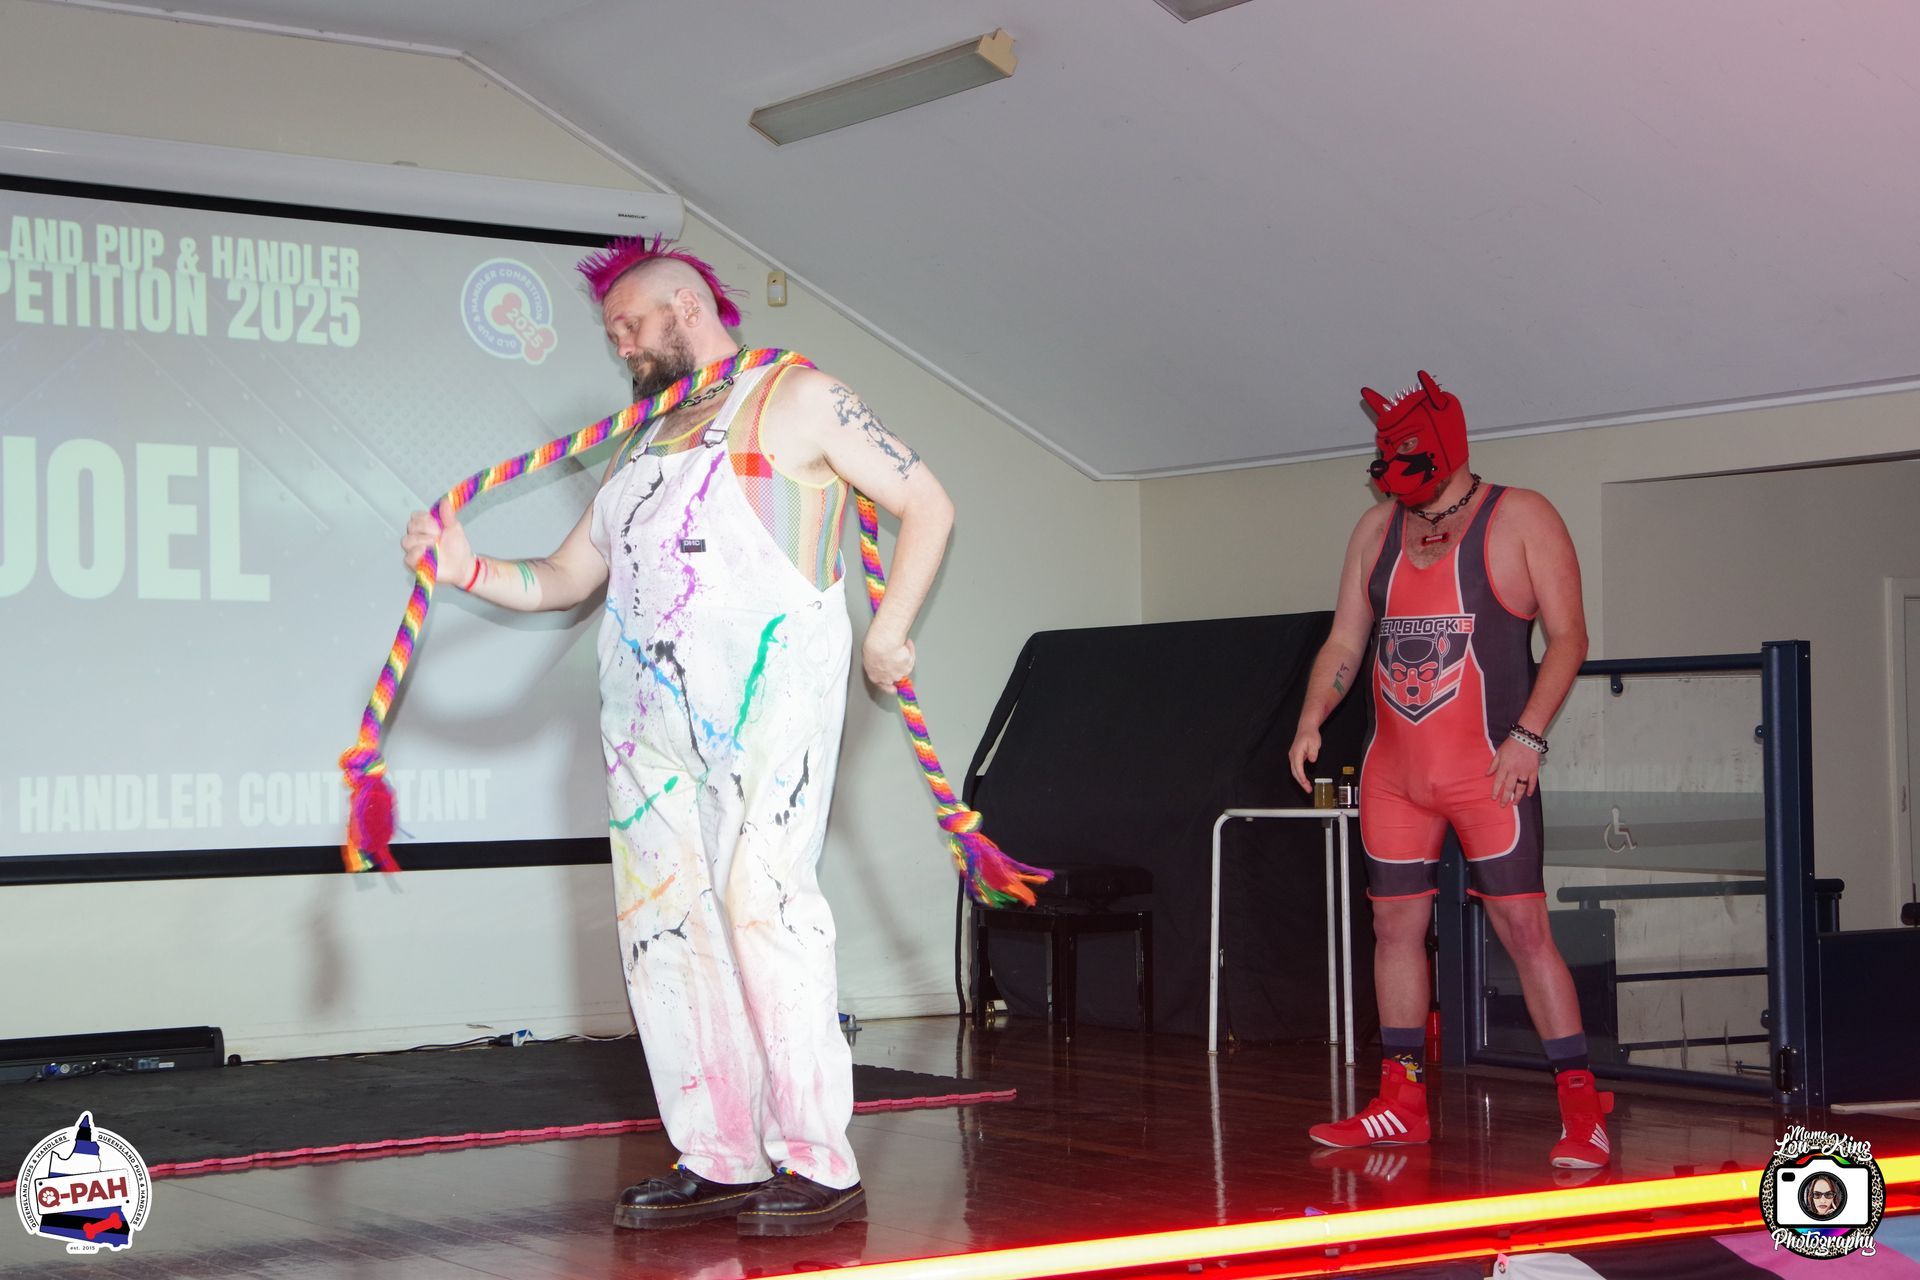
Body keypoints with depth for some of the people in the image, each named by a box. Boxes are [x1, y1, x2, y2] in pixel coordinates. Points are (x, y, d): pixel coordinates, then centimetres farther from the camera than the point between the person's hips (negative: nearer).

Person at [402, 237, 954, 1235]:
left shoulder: (796, 398, 8)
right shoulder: (643, 446, 25)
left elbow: (926, 506, 6)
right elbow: (563, 580, 23)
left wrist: (886, 633, -2)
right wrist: (469, 570, 6)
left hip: (767, 683, -6)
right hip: (651, 698, 6)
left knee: (761, 898, -14)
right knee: (664, 920, 0)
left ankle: (818, 1164, -10)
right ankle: (720, 1161, 5)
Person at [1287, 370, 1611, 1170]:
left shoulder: (1520, 519, -4)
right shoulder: (1377, 529, 11)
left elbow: (1568, 635, -8)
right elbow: (1345, 642, 13)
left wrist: (1528, 735, -19)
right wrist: (1311, 720, -3)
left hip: (1486, 770, -6)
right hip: (1393, 770, 6)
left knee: (1524, 929, -9)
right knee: (1395, 927, 9)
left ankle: (1582, 1110, -4)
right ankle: (1402, 1104, 19)